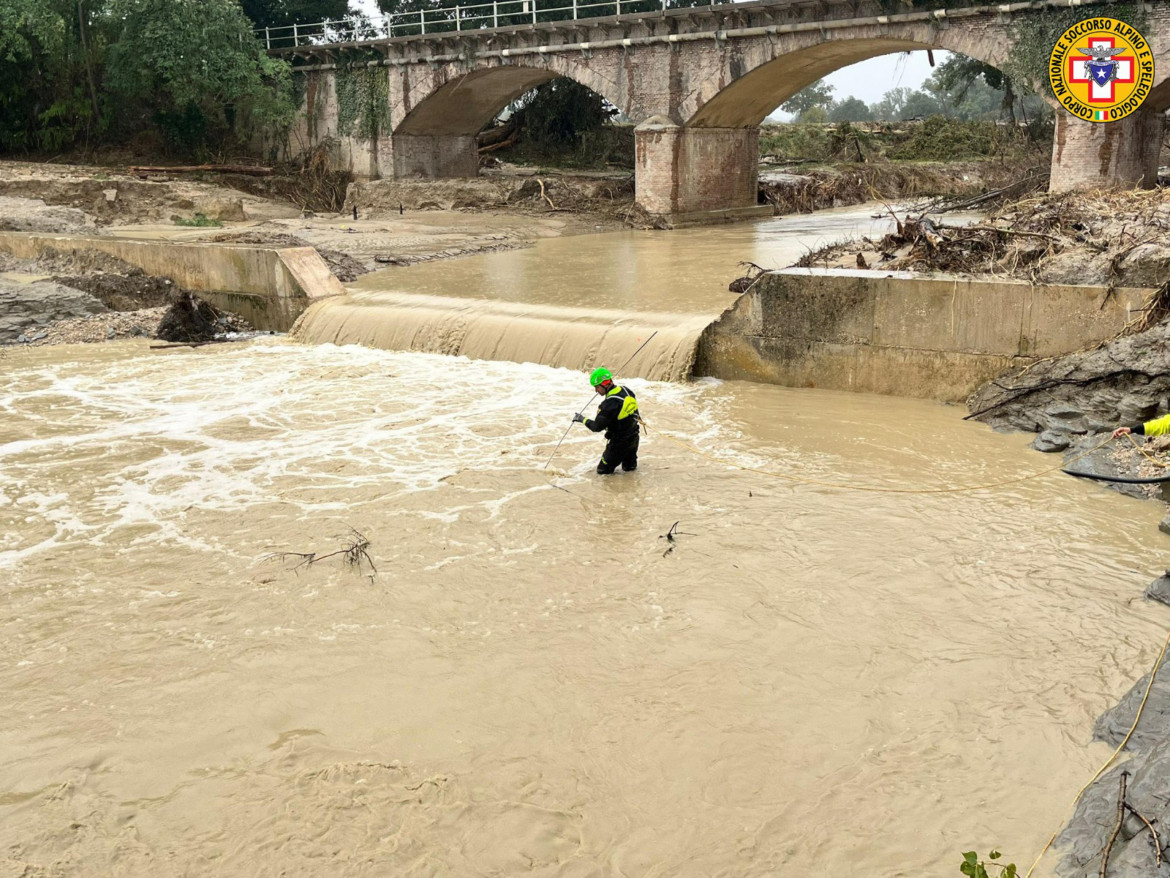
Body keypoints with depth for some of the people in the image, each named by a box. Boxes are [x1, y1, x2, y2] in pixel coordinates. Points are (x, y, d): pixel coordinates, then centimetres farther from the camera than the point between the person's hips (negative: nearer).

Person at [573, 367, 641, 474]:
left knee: (602, 470, 7)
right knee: (629, 468, 34)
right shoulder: (627, 391, -6)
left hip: (619, 444, -8)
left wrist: (582, 419, -7)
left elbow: (597, 427, -24)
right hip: (634, 439, 8)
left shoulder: (609, 404, -31)